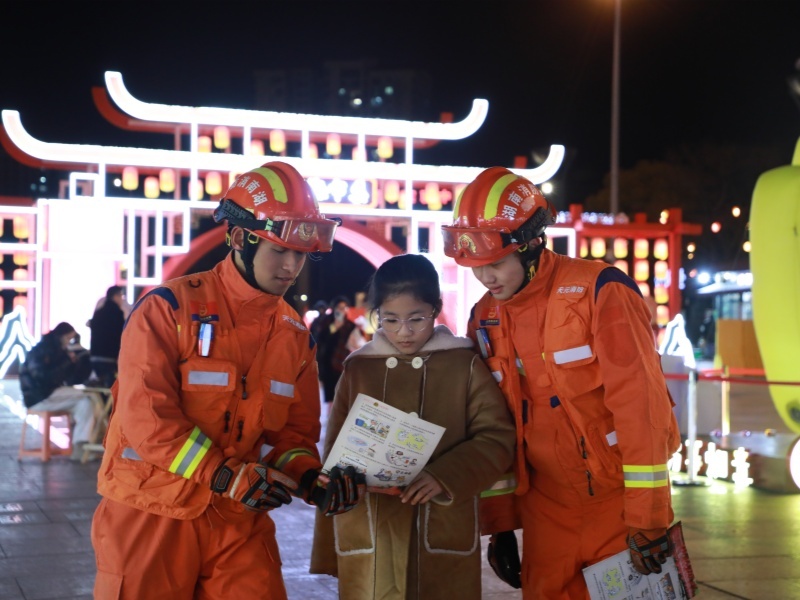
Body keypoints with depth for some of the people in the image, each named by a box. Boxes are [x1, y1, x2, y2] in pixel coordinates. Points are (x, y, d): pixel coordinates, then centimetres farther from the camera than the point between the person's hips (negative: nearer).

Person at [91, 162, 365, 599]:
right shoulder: (170, 308, -11)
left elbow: (294, 431, 10)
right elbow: (146, 415, -19)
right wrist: (226, 476, -24)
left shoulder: (295, 336, 6)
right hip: (153, 515, -4)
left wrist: (309, 478, -12)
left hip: (239, 519, 4)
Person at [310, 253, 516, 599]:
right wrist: (327, 551, 8)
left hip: (445, 539, -1)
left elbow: (497, 440, -2)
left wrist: (444, 477, -19)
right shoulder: (358, 369, 8)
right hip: (368, 541, 2)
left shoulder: (465, 365, 2)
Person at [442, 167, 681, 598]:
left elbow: (641, 405, -19)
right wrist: (499, 523, 10)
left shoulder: (600, 292, -17)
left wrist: (647, 518, -19)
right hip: (548, 502, 5)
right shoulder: (485, 319, 2)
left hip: (618, 498, -5)